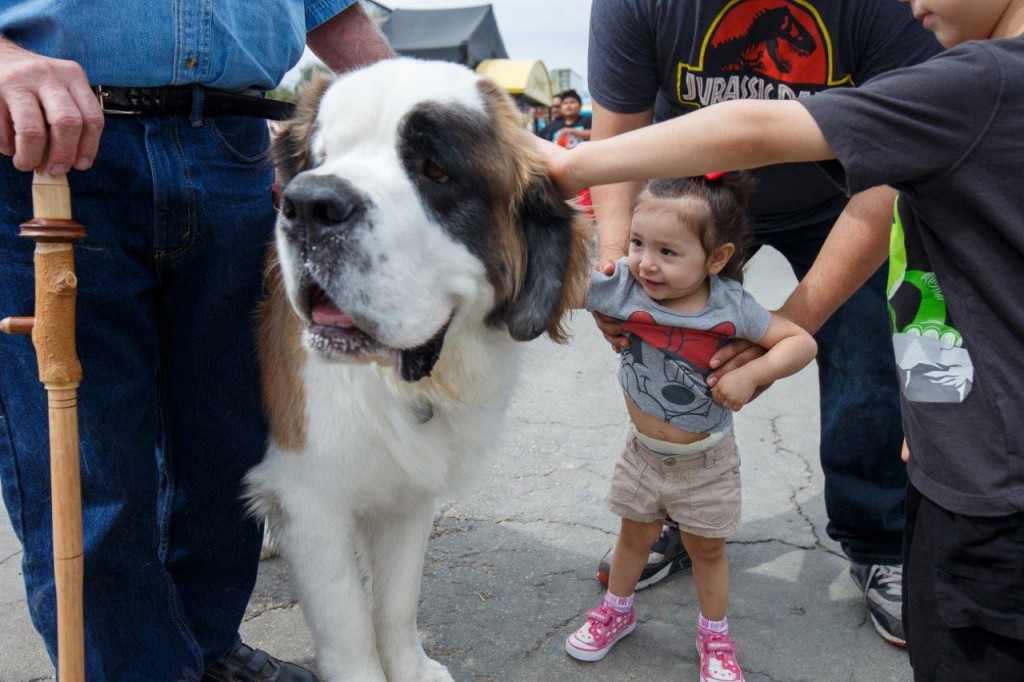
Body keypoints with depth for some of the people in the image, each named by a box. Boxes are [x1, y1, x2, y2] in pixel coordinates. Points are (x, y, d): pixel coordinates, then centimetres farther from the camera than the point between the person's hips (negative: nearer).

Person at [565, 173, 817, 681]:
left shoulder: (731, 308, -23)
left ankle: (714, 636, 41)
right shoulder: (621, 285, -20)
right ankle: (617, 612, 48)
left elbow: (802, 341, -15)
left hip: (704, 459, -2)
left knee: (706, 546, 17)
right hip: (643, 450, 2)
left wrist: (751, 374, -28)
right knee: (635, 534, 23)